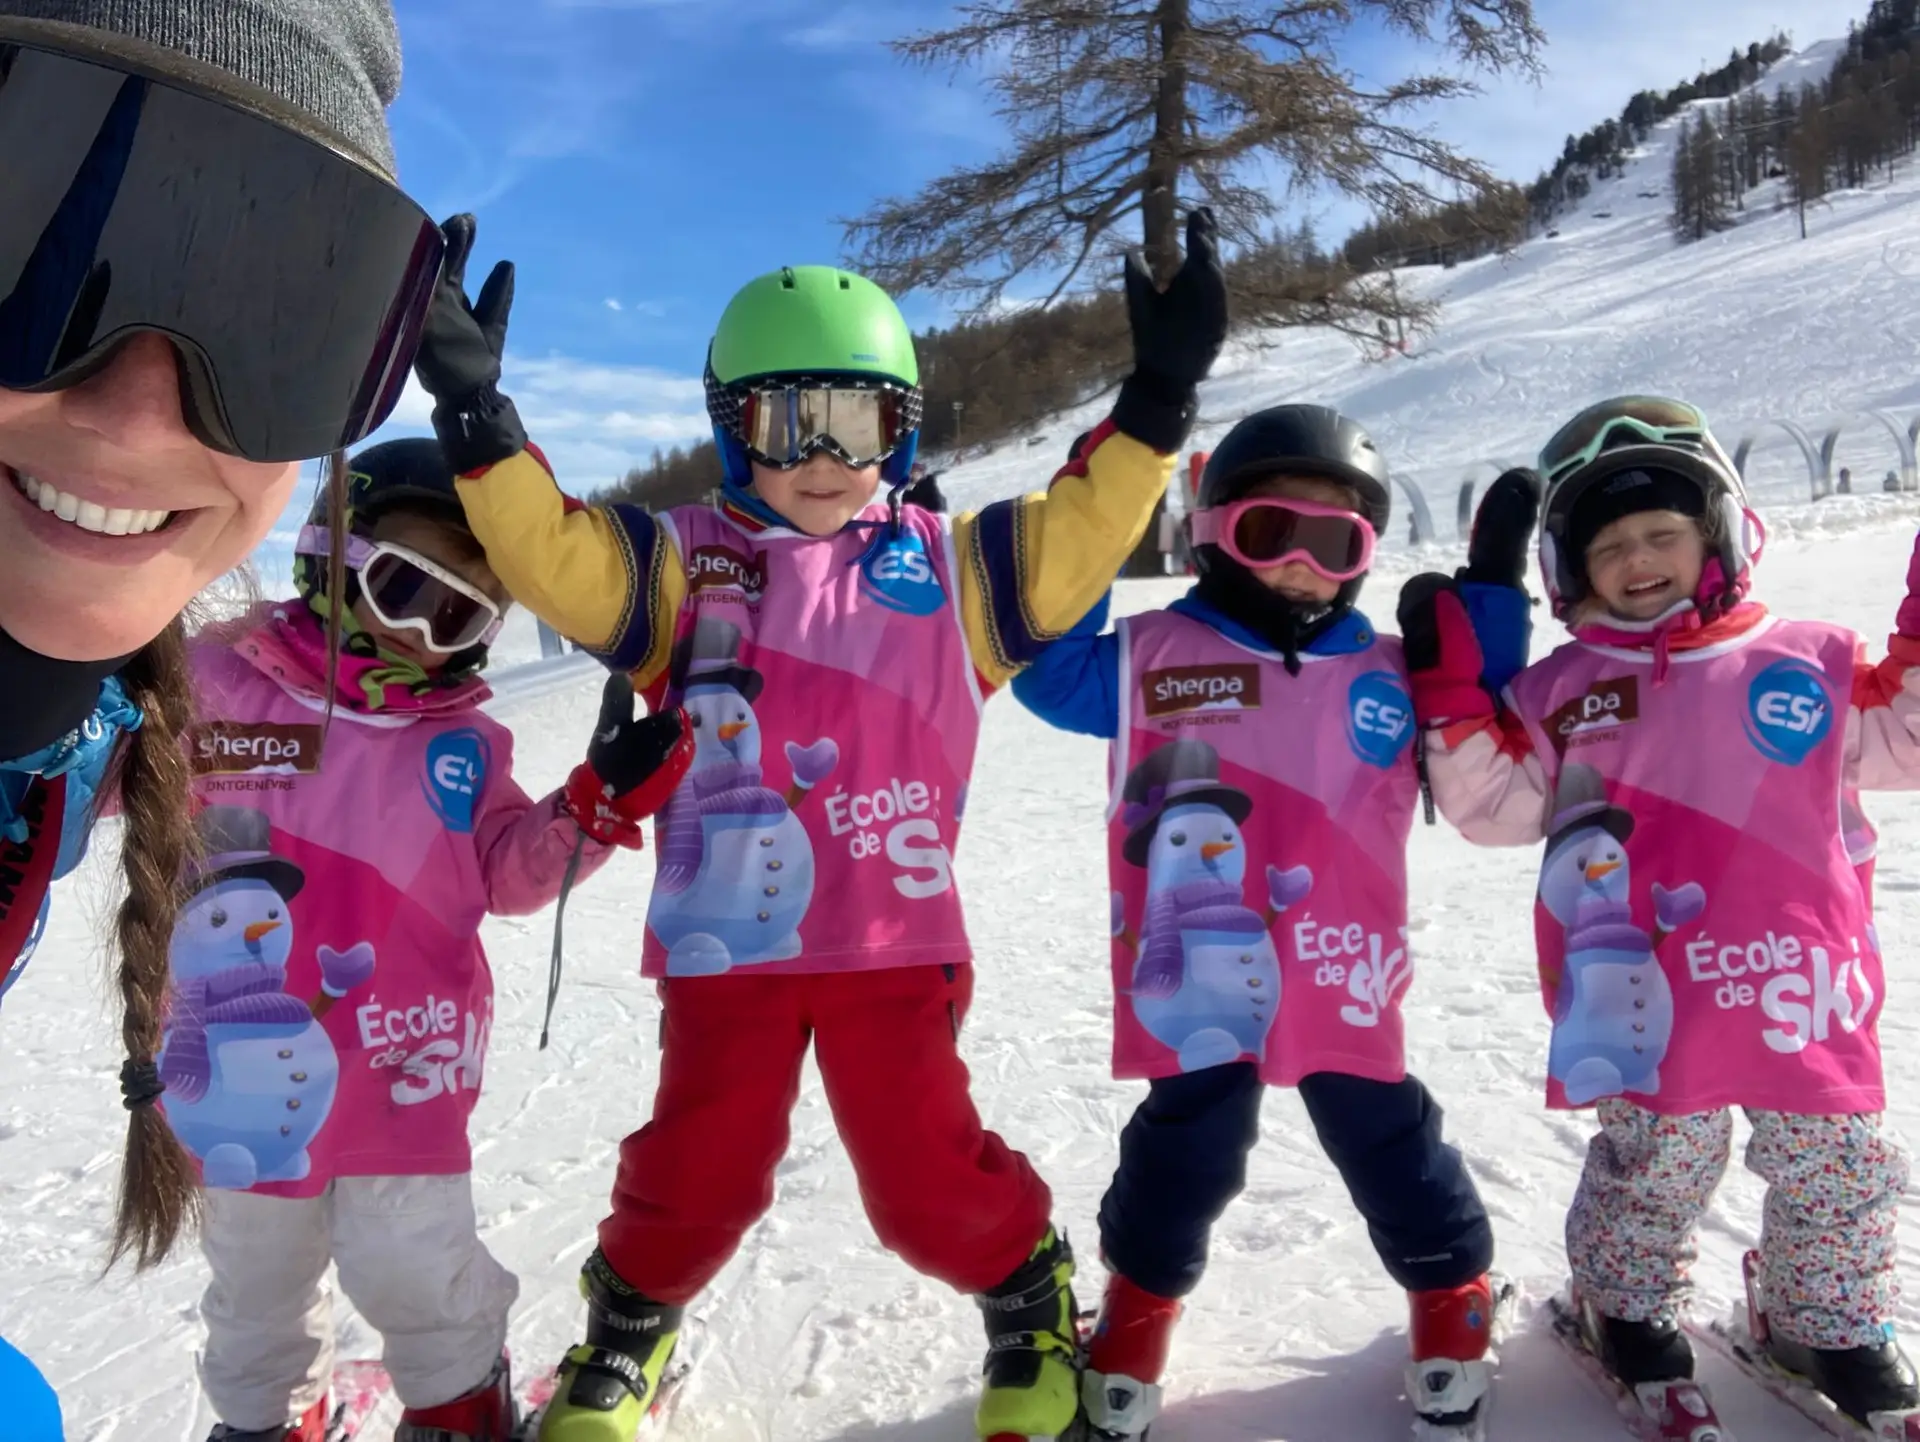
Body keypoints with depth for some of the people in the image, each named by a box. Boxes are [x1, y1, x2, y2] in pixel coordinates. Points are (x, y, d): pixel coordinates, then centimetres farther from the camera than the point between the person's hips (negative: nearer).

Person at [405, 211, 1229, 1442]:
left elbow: (1074, 540, -2)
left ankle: (1037, 1307, 35)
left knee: (929, 1178, 5)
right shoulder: (686, 564, 3)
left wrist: (1156, 399, -11)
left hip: (894, 938, 0)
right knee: (700, 1172, 10)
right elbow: (556, 559, -8)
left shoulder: (946, 565, 6)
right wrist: (478, 417, -23)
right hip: (727, 938, 1)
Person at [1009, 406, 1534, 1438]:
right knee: (1182, 1159, 12)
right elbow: (1047, 665, 0)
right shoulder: (1152, 658, -1)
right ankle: (1137, 1313, 38)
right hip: (1201, 984, -1)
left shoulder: (1389, 677, 6)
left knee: (1393, 1152, 16)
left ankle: (1455, 1298, 44)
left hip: (1345, 983, 2)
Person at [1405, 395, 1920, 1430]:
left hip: (1801, 980, 2)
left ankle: (1828, 1320, 39)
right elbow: (1495, 802, 1)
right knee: (1654, 1159, 9)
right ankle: (1627, 1305, 36)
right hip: (1650, 992, -2)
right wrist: (1452, 694, -10)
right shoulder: (1561, 691, 2)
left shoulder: (1806, 663, 4)